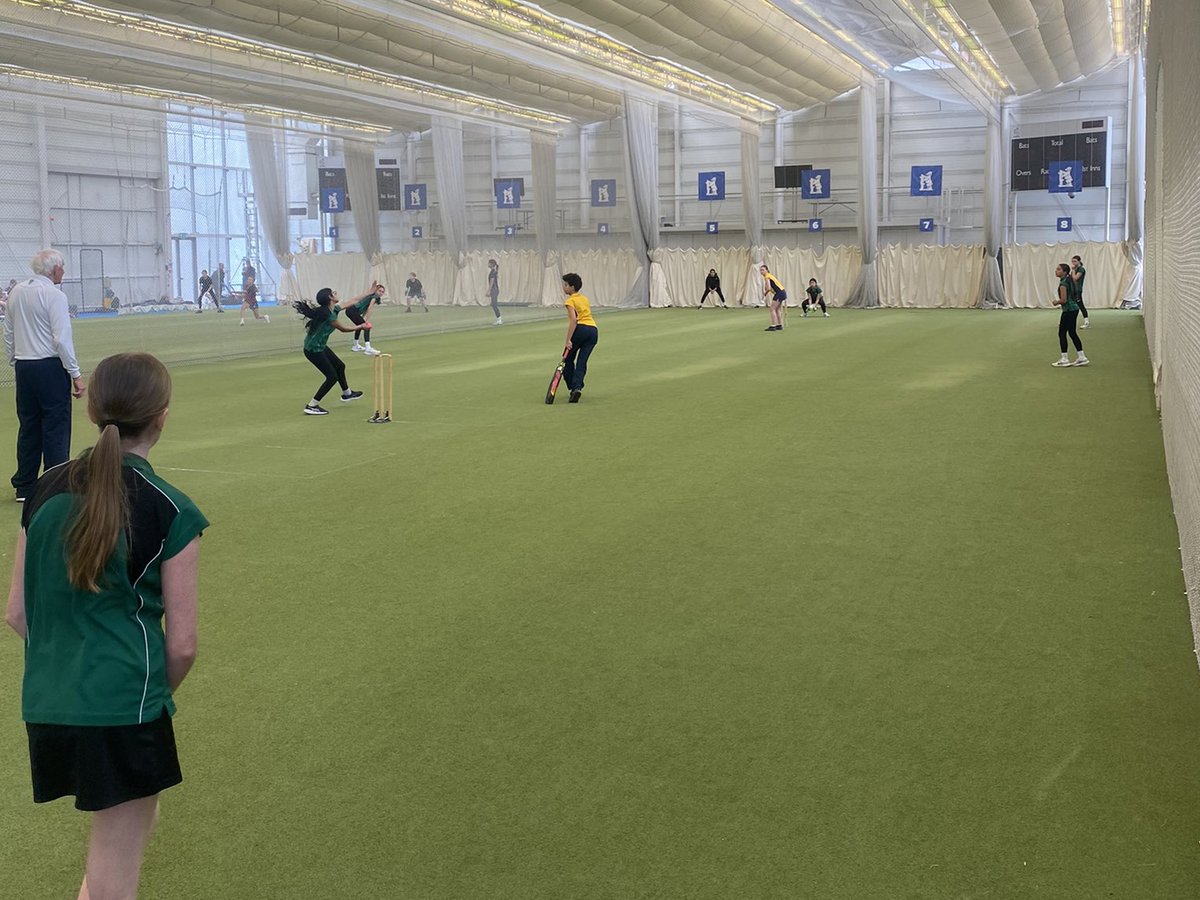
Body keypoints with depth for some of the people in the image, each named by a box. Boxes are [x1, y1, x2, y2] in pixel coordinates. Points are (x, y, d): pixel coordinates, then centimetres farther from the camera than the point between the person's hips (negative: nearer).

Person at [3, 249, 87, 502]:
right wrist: (76, 374, -12)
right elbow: (62, 339, -16)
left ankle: (24, 487, 18)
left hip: (23, 367, 7)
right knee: (56, 427, -2)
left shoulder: (16, 292, 9)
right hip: (50, 367, -7)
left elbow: (8, 334, 15)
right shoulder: (54, 295, -11)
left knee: (28, 427, 13)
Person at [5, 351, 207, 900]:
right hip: (124, 713, -6)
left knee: (134, 818, 28)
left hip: (45, 709, 6)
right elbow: (181, 645, -7)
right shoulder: (170, 511, -11)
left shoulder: (46, 490, 4)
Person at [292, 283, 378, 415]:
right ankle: (311, 406, -3)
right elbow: (343, 329, -14)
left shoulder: (334, 309, 0)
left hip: (320, 347, 10)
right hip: (313, 350, -10)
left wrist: (370, 292, 17)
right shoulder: (329, 315, -28)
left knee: (340, 366, 24)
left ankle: (346, 393, 49)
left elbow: (353, 301, 12)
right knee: (332, 377, -8)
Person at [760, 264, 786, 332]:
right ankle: (779, 325, 18)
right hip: (782, 292, 9)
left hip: (779, 293, -9)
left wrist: (765, 293, -3)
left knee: (772, 309, -8)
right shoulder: (769, 276, 20)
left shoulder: (767, 276, -9)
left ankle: (773, 326, -11)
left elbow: (769, 288, -20)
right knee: (776, 310, 15)